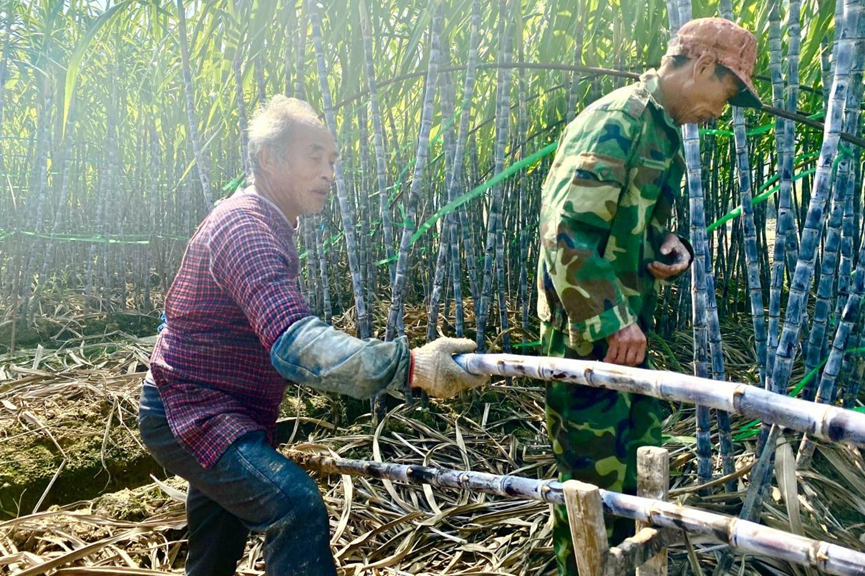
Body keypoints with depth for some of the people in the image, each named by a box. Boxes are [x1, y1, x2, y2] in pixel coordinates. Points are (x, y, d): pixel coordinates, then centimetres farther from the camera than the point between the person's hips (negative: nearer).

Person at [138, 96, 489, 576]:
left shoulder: (262, 224, 9)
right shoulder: (243, 229, -26)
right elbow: (293, 342, -42)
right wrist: (407, 365, -52)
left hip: (223, 412, 10)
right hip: (190, 414, -10)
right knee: (297, 508, -29)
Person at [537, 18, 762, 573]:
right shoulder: (616, 121, -18)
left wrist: (670, 246, 2)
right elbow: (567, 232, -26)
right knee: (597, 471, 2)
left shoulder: (663, 131, 13)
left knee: (642, 452, 22)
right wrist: (612, 321, -27)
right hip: (587, 330, -10)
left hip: (625, 326, 10)